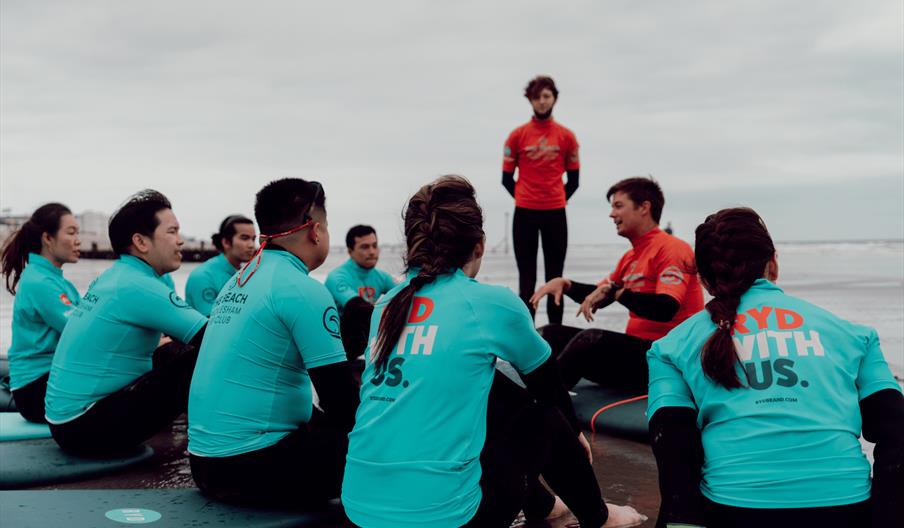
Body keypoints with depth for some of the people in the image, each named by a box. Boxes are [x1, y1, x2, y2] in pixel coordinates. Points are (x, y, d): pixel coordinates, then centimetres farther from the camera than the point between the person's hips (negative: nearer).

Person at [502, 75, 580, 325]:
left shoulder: (566, 136, 4)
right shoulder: (517, 135, 1)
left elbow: (573, 180, 10)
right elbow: (507, 178, 7)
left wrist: (557, 201, 6)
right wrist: (524, 200, 7)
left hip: (555, 213, 1)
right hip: (525, 214, -1)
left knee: (555, 276, 5)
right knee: (527, 277, 3)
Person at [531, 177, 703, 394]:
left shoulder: (671, 249, -10)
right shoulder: (630, 257, 16)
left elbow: (665, 309, -24)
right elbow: (598, 296, 26)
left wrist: (615, 290, -19)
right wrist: (565, 284, 8)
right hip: (635, 348, 9)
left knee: (592, 338, -34)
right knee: (548, 335, 3)